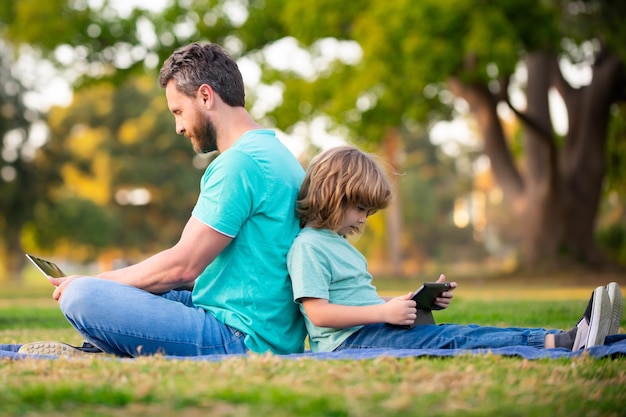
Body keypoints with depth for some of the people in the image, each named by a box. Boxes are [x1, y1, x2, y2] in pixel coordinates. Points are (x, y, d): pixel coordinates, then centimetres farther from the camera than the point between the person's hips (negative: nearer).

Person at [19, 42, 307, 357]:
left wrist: (95, 283, -4)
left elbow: (183, 266, -17)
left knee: (81, 296, -20)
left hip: (239, 340, -11)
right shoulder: (273, 151, 16)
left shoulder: (239, 163, -16)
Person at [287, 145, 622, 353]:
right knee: (450, 339, -23)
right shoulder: (308, 246, -7)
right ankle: (565, 345, -35)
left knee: (455, 335, -11)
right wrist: (385, 312, -18)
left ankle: (567, 340, -26)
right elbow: (318, 312, -18)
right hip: (348, 340, -9)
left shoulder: (339, 243, 25)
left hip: (371, 331, 9)